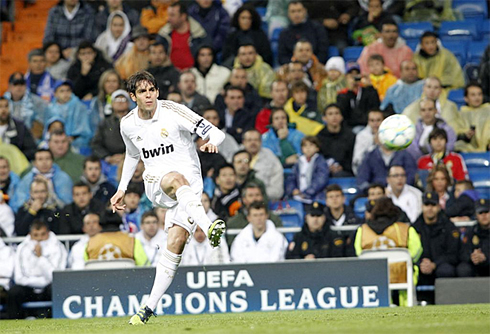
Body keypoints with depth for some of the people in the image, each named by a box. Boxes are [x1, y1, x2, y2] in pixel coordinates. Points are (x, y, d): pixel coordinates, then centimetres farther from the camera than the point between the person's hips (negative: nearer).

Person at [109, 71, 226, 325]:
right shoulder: (128, 124, 7)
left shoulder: (173, 112, -7)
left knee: (176, 242, -17)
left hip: (189, 185, -2)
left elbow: (215, 132, -9)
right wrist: (122, 189, 25)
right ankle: (207, 226, -60)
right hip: (155, 183, 2)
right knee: (176, 178, -36)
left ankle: (149, 308, -12)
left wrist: (212, 142, -32)